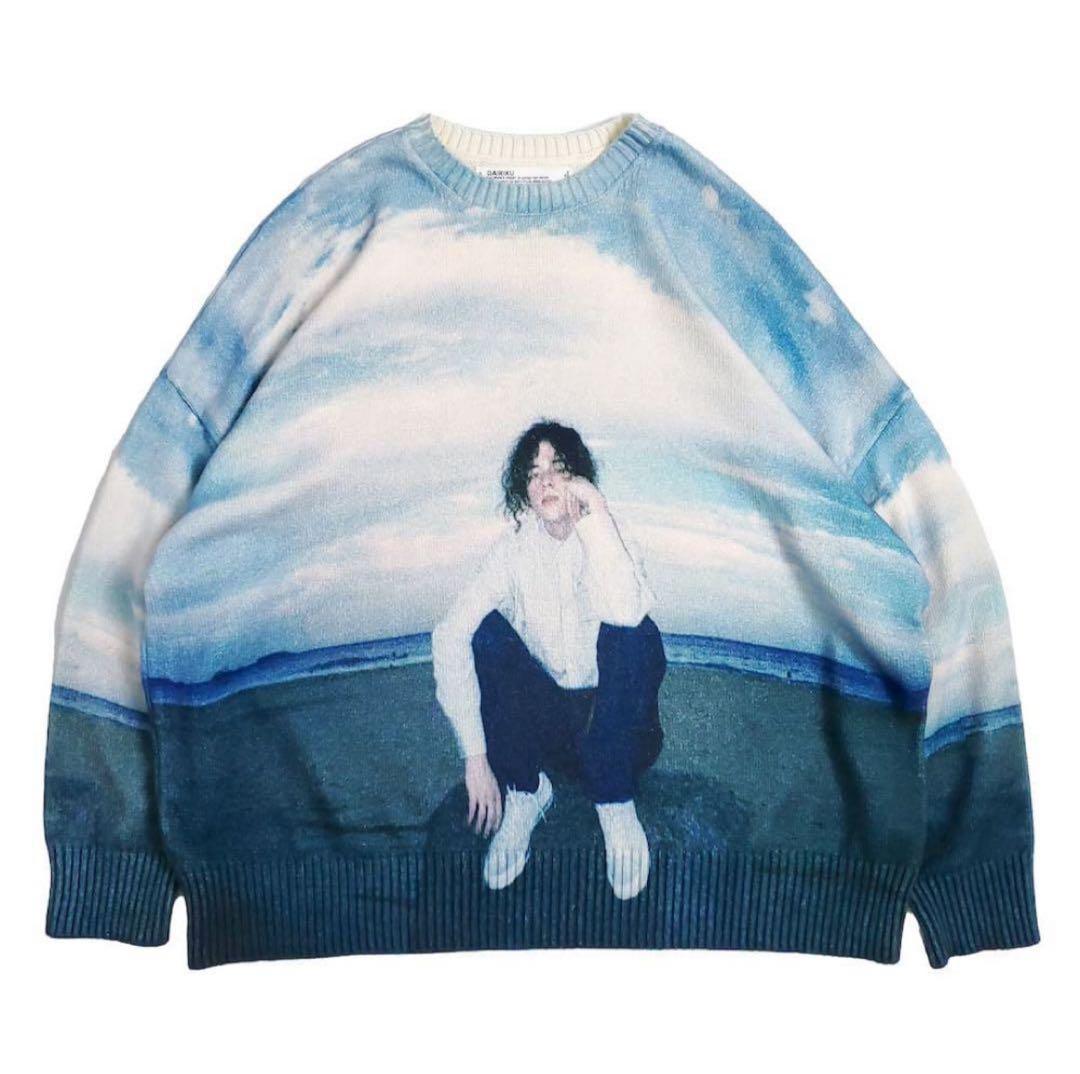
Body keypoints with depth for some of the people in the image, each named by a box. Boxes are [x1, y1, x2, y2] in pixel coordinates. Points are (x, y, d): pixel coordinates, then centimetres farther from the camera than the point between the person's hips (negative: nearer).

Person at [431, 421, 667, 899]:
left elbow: (625, 609, -39)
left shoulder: (609, 539, -13)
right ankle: (524, 792, -11)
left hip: (614, 720, -1)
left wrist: (595, 510, -35)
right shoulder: (514, 546, -10)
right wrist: (476, 757, -30)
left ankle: (617, 805, -18)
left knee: (633, 633, -32)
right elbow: (449, 635, -23)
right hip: (544, 719, 2)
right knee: (485, 632, -24)